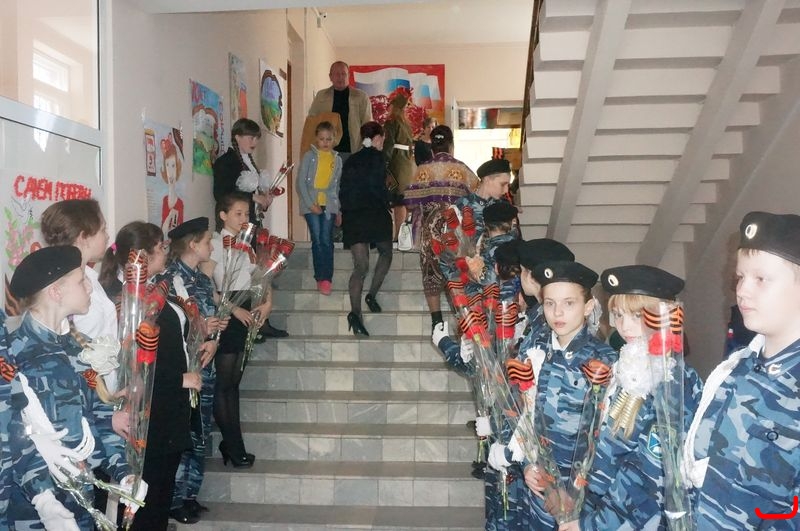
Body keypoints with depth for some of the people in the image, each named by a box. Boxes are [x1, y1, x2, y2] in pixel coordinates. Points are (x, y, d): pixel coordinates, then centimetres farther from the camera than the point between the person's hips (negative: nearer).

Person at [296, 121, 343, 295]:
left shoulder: (337, 159, 11)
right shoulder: (309, 156, 1)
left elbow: (338, 186, 14)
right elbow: (301, 182, -3)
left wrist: (339, 210, 10)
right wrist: (311, 204, -11)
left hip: (329, 205, 2)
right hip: (311, 204, -2)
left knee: (326, 240, -4)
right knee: (317, 240, -3)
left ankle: (326, 278, -2)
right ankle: (320, 278, 5)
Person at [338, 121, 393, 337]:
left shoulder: (351, 161, 16)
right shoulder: (376, 157, -3)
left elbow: (343, 191, 16)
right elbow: (377, 187, -11)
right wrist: (389, 201, 4)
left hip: (351, 216, 5)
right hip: (373, 212, -5)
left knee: (361, 266, 1)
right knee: (386, 252, 20)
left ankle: (355, 311, -16)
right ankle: (372, 295, 11)